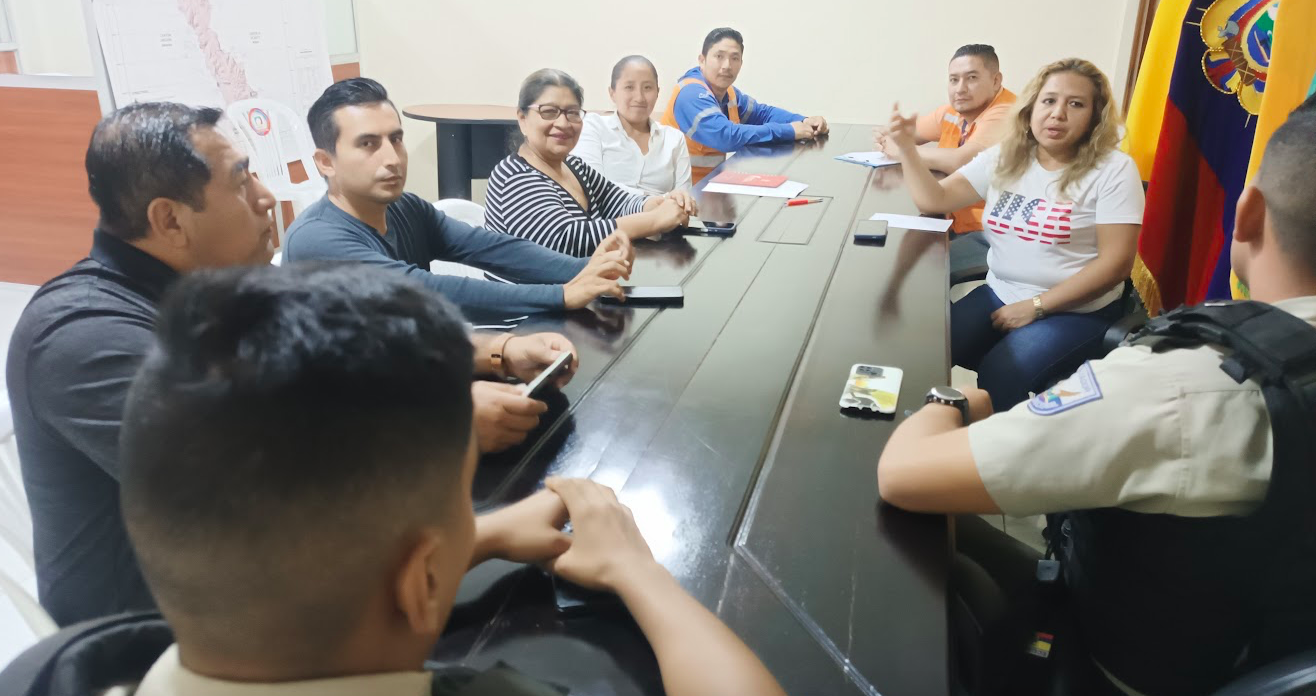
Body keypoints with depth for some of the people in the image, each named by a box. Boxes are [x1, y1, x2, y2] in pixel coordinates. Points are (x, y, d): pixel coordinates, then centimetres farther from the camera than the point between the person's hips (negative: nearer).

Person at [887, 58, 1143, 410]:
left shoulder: (1113, 170, -8)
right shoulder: (1004, 158, 5)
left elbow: (1115, 261, -12)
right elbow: (934, 200, 4)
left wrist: (1036, 307, -16)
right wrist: (908, 148, -12)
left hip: (1077, 311, -4)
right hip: (999, 295, 4)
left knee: (1000, 374, -30)